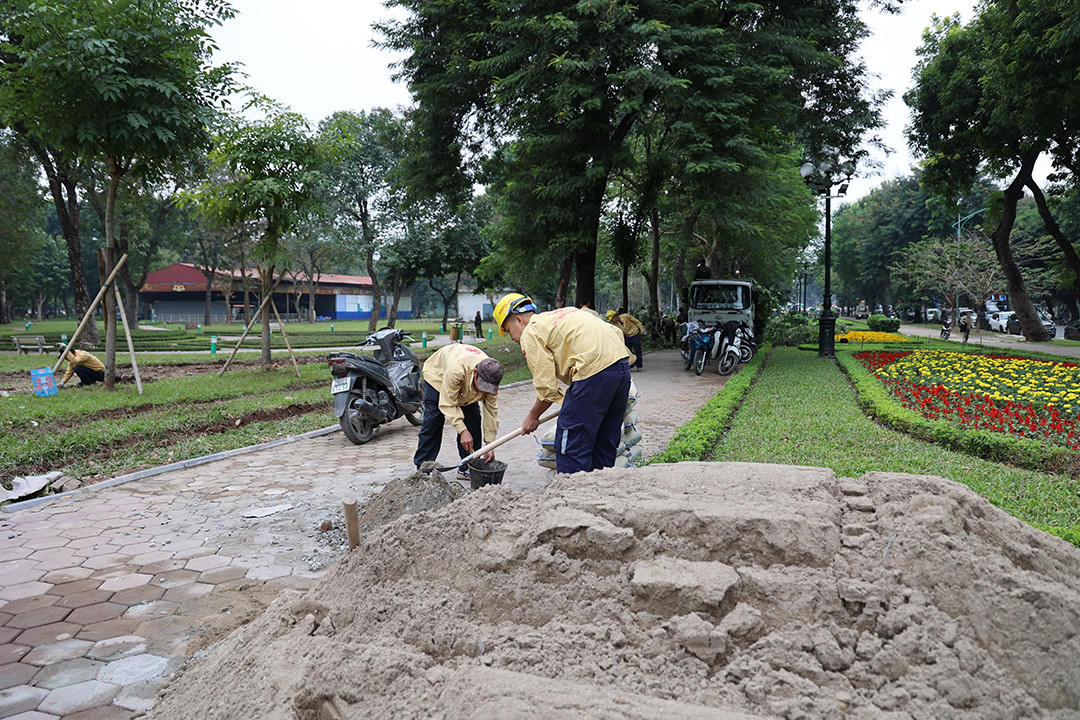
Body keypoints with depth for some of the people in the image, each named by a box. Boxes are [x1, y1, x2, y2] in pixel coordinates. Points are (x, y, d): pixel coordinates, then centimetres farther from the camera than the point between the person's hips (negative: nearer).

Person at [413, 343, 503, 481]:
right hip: (437, 374, -4)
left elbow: (491, 410, -23)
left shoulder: (491, 377, -31)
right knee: (432, 423, -11)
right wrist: (463, 431, -43)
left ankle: (467, 469, 1)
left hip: (467, 385, 4)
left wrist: (490, 445, -25)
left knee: (473, 422, -8)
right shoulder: (456, 369, -47)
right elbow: (448, 404, -38)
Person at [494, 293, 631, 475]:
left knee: (571, 446, 0)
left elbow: (547, 388, -2)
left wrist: (532, 417, 16)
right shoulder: (565, 313, 28)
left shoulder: (530, 333, 4)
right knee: (604, 443, 18)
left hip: (594, 371, -9)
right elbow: (616, 332, 24)